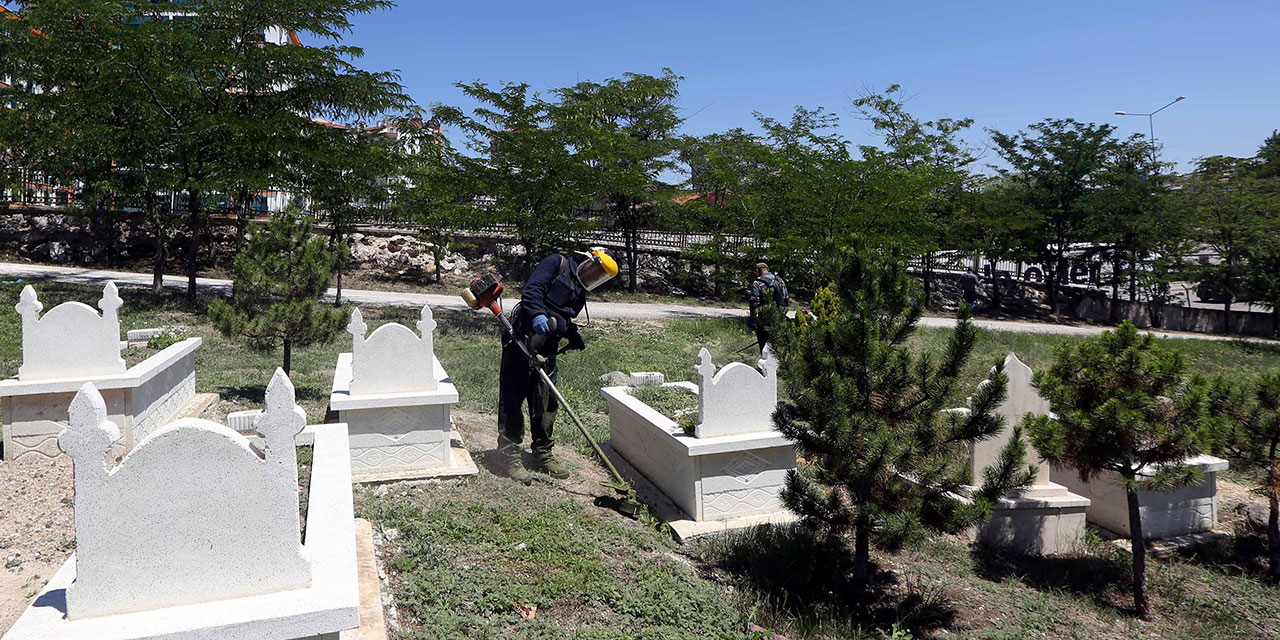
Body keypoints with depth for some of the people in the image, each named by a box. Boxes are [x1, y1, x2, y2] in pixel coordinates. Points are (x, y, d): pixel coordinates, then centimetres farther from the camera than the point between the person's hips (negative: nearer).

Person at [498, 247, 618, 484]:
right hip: (522, 338, -8)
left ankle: (543, 453, 23)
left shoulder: (580, 295, 21)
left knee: (546, 402, 10)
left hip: (546, 349, 8)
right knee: (513, 398, -3)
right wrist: (538, 315, -30)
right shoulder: (557, 264, -1)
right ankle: (510, 455, 4)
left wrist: (574, 338, 1)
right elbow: (532, 289, -15)